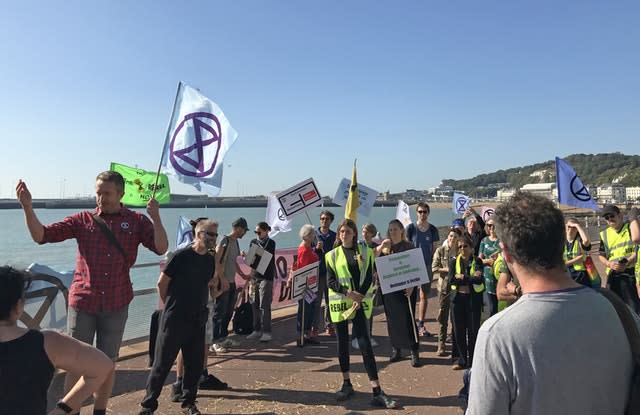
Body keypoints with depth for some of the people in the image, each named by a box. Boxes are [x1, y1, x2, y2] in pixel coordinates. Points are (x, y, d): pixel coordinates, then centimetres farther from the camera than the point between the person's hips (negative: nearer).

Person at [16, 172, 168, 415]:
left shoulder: (136, 221, 1)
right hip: (82, 302, 0)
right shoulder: (83, 220, 1)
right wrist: (27, 208, -18)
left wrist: (155, 217, -20)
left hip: (116, 305, 1)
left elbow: (161, 248, -8)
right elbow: (41, 236, -4)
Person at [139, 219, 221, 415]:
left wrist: (214, 289, 3)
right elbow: (162, 283, -6)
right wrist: (172, 304, 2)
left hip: (197, 320, 6)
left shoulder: (211, 260, 7)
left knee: (194, 364, 11)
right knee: (162, 364, 4)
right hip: (175, 319, -5)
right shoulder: (182, 255, -11)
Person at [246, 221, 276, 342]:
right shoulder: (253, 242, 9)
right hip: (254, 276, 5)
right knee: (255, 305, 8)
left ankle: (266, 332, 3)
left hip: (266, 277, -5)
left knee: (264, 305, -5)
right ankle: (257, 330, 18)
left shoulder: (271, 243, -3)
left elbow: (270, 260, -9)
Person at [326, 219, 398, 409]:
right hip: (339, 302, 1)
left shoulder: (365, 252, 5)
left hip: (360, 302, -1)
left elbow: (369, 277, 0)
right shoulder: (332, 255, 5)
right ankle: (346, 384, 26)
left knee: (364, 343, -7)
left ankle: (377, 392, -5)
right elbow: (330, 282, -1)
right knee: (343, 342, 9)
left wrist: (360, 296, -13)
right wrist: (348, 292, -14)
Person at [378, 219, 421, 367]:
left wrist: (412, 286, -12)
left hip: (406, 288, -3)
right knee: (392, 320, 9)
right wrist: (381, 247, -15)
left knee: (408, 319, -3)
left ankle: (414, 352, 6)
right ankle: (396, 349, 22)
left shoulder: (409, 246, 0)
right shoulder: (385, 247, 8)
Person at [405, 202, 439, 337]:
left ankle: (421, 324, 18)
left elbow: (434, 249, 9)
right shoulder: (410, 228, -4)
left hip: (427, 266, 3)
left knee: (424, 296, 9)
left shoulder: (433, 229, 4)